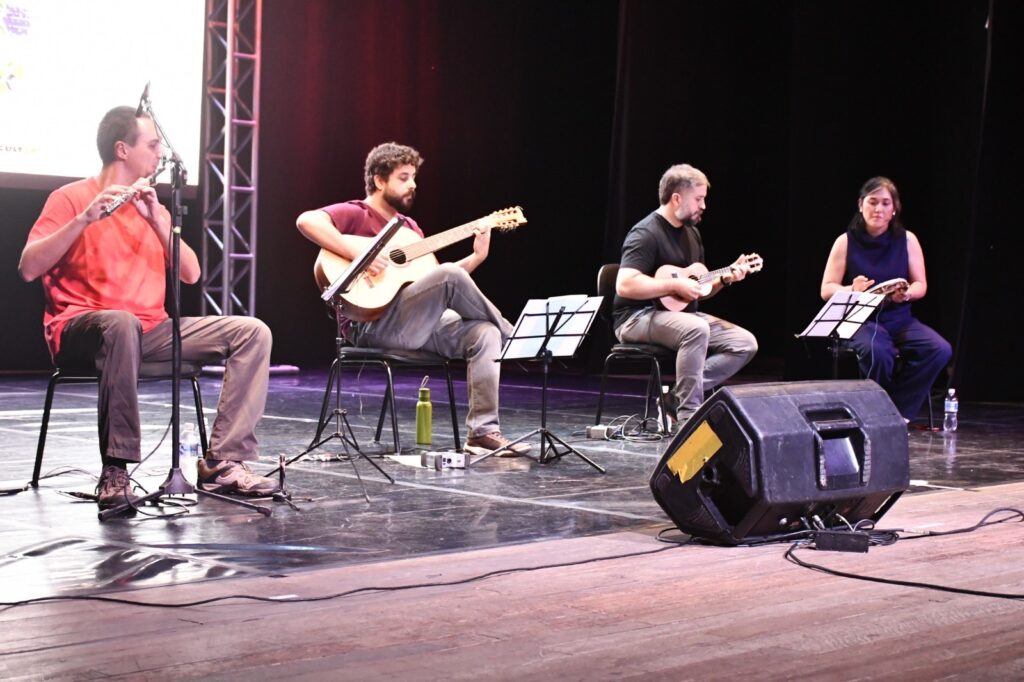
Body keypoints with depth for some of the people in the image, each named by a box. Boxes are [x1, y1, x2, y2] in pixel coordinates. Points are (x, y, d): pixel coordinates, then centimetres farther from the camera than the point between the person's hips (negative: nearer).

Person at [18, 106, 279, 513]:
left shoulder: (151, 206, 17)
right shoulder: (70, 199, -1)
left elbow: (190, 274, 6)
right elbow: (28, 268, -15)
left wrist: (156, 220, -8)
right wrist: (84, 219, -25)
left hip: (151, 329, 6)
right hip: (82, 328, -6)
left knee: (252, 332, -11)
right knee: (122, 324, -43)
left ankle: (223, 462, -18)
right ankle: (115, 471, -35)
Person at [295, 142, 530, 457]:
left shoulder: (409, 227, 23)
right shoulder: (355, 214, -1)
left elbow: (436, 283, 20)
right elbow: (307, 221, -21)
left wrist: (477, 256, 7)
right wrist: (357, 252, -27)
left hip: (415, 324, 8)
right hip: (371, 325, -8)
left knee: (483, 333, -15)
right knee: (450, 274, -25)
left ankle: (483, 430, -18)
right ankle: (513, 339, -4)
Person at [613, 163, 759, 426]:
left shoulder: (691, 233, 15)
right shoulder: (646, 234, -13)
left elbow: (699, 292, 22)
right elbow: (624, 285, -26)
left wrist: (725, 278, 3)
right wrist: (675, 285, -22)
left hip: (681, 314, 9)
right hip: (638, 318, -9)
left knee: (745, 343, -9)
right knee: (696, 329, -38)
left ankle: (679, 394, -13)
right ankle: (688, 416, -31)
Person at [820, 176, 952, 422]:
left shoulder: (907, 240, 6)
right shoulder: (846, 242, 1)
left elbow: (921, 285, 8)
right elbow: (826, 290, 0)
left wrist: (907, 294, -16)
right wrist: (851, 291, -22)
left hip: (899, 318, 3)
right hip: (860, 320, -3)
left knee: (940, 350, -25)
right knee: (877, 352, -38)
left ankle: (898, 413, -12)